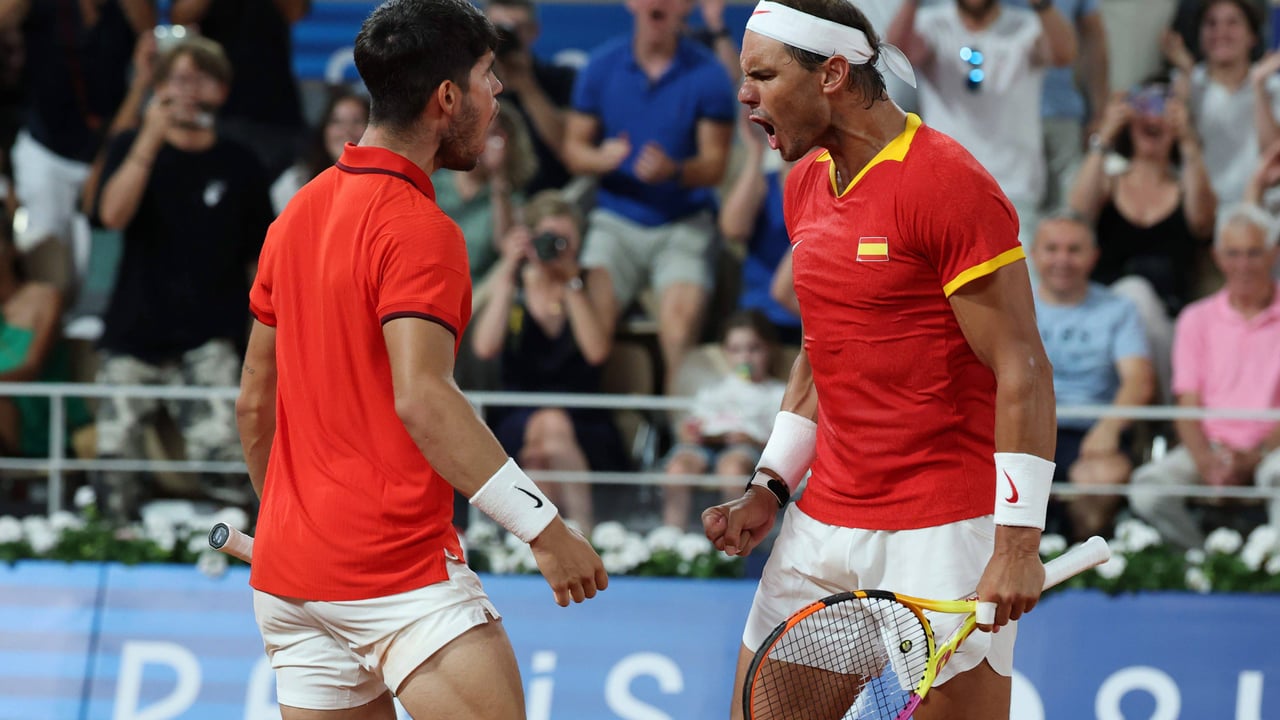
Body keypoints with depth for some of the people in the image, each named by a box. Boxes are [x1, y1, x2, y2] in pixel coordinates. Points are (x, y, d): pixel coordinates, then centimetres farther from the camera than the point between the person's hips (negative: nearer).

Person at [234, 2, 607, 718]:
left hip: (285, 571, 9)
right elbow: (419, 397, -24)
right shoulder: (419, 229, -12)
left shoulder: (297, 216, 13)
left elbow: (254, 403, 19)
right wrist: (545, 525, -26)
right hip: (401, 569, -9)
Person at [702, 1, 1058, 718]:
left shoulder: (949, 185, -14)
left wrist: (1018, 541, -22)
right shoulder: (807, 184, 12)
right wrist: (770, 488, 13)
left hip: (943, 536, -8)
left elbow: (1023, 372, -16)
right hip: (825, 523, 8)